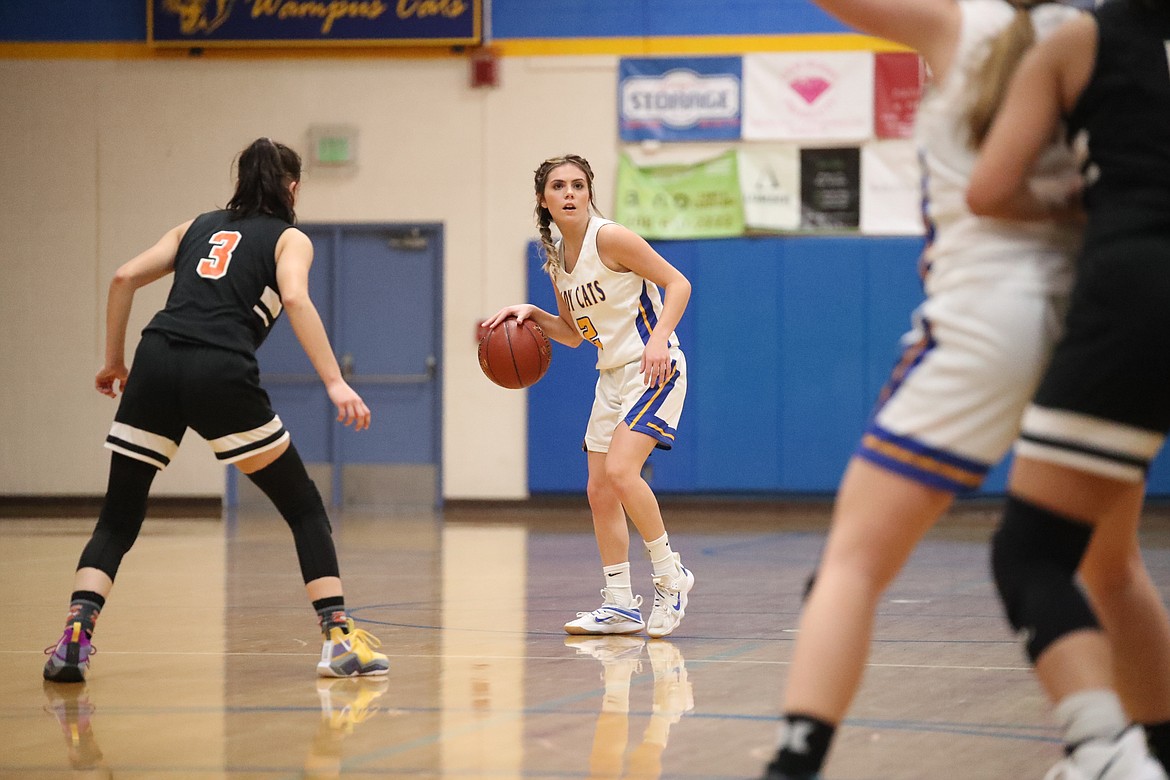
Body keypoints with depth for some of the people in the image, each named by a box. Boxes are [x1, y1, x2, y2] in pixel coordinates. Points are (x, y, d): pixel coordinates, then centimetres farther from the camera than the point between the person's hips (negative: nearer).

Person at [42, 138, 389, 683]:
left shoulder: (199, 227, 27)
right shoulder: (289, 239, 15)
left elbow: (125, 278, 17)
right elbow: (295, 299, -6)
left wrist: (113, 362, 24)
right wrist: (335, 383, -12)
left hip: (156, 362, 3)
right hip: (221, 373, -3)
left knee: (117, 519, 10)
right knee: (304, 508, 11)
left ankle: (74, 639, -10)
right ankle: (339, 640, 2)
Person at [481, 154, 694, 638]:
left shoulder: (610, 238, -15)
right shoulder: (556, 261, 9)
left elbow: (677, 282, -14)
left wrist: (659, 339, -26)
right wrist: (531, 316, 2)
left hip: (654, 369, -9)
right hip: (612, 376, 9)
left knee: (620, 470, -23)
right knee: (600, 491, 6)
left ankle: (670, 575, -7)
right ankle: (620, 605, 14)